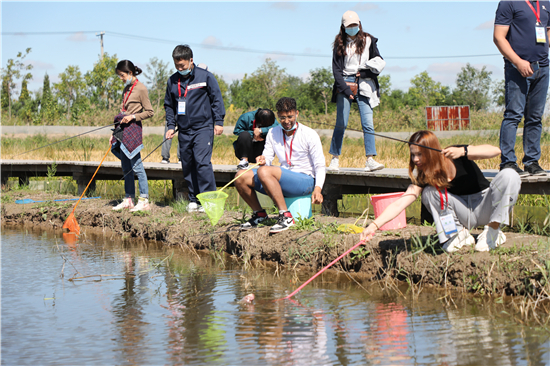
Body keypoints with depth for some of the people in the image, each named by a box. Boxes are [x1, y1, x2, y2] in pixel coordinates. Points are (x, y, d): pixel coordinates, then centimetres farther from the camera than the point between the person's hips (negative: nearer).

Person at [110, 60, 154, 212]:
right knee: (126, 167, 9)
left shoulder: (140, 89, -7)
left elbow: (150, 112, -8)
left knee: (136, 166, -9)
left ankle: (144, 200, -7)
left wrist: (133, 117, -16)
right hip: (123, 131, 8)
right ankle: (128, 200, 13)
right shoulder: (127, 89, 17)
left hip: (133, 130, -8)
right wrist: (115, 133, 19)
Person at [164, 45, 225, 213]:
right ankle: (194, 200, 14)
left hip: (203, 128, -5)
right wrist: (171, 126, 10)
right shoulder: (172, 81, 11)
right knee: (187, 166, 6)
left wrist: (218, 122, -4)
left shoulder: (205, 76, -1)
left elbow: (216, 99, 2)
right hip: (184, 131, 5)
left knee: (202, 162, -16)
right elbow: (169, 105, 20)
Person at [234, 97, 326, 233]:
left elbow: (320, 166, -7)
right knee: (241, 176, -8)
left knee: (264, 172, -32)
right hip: (283, 181, 6)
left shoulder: (310, 134, -6)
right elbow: (267, 157, 10)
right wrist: (263, 160, -16)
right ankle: (259, 213, 10)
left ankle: (286, 217, -30)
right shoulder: (273, 133, 9)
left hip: (305, 180, -6)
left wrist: (317, 189, -24)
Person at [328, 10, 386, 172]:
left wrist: (364, 71, -5)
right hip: (345, 83, 0)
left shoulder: (368, 41, 10)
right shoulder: (340, 44, 8)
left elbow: (379, 63, 11)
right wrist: (345, 88, -13)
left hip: (364, 85, 0)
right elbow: (336, 69, 1)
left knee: (368, 123, -11)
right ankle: (335, 159, 8)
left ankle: (370, 160, -15)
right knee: (341, 123, -2)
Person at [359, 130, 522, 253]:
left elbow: (495, 150, -26)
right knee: (429, 192, -23)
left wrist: (463, 151, -39)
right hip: (464, 214, 2)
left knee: (509, 175, -30)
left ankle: (493, 231, -21)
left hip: (486, 204, -2)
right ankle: (460, 235, -11)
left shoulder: (457, 157, -18)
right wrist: (374, 225, -31)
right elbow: (399, 204, -18)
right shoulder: (422, 177, -10)